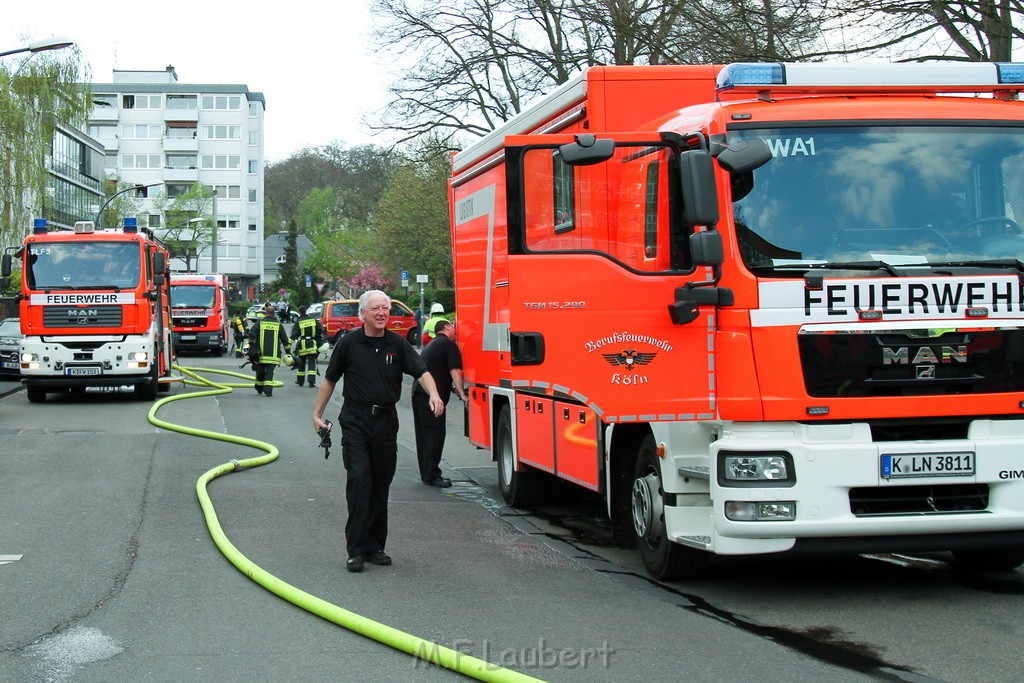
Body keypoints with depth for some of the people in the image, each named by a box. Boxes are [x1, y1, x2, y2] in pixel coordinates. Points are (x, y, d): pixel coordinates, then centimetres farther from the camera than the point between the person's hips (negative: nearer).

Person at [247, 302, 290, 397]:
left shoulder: (260, 322, 1)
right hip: (273, 354, 0)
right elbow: (284, 339, 6)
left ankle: (259, 389, 31)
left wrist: (251, 344, 1)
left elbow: (251, 334, -11)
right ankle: (268, 390, -17)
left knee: (260, 371, 17)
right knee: (269, 372, -3)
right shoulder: (278, 324, 4)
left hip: (261, 353, 0)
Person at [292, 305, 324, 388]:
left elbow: (294, 335, -11)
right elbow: (320, 331, 4)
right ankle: (311, 381, -13)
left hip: (302, 345, -1)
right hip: (312, 345, 1)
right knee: (312, 363, -1)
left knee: (301, 363, 14)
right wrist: (320, 342, 16)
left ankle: (300, 381, 24)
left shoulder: (298, 322, -4)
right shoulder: (314, 319, 4)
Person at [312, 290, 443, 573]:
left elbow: (421, 372, -6)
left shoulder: (398, 344, 4)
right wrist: (317, 414, 7)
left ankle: (375, 546, 18)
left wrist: (433, 395, -25)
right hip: (355, 420, -3)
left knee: (381, 484, 8)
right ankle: (356, 549, -9)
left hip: (386, 420, 3)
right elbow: (329, 380, 7)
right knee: (359, 480, -12)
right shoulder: (349, 343, -1)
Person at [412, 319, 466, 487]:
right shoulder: (449, 345, -2)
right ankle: (431, 475, -11)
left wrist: (453, 389, 28)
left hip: (418, 392, 9)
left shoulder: (431, 346, 27)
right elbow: (455, 371, -10)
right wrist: (461, 393, -12)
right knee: (435, 433, -9)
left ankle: (426, 473, 15)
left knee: (424, 434, 12)